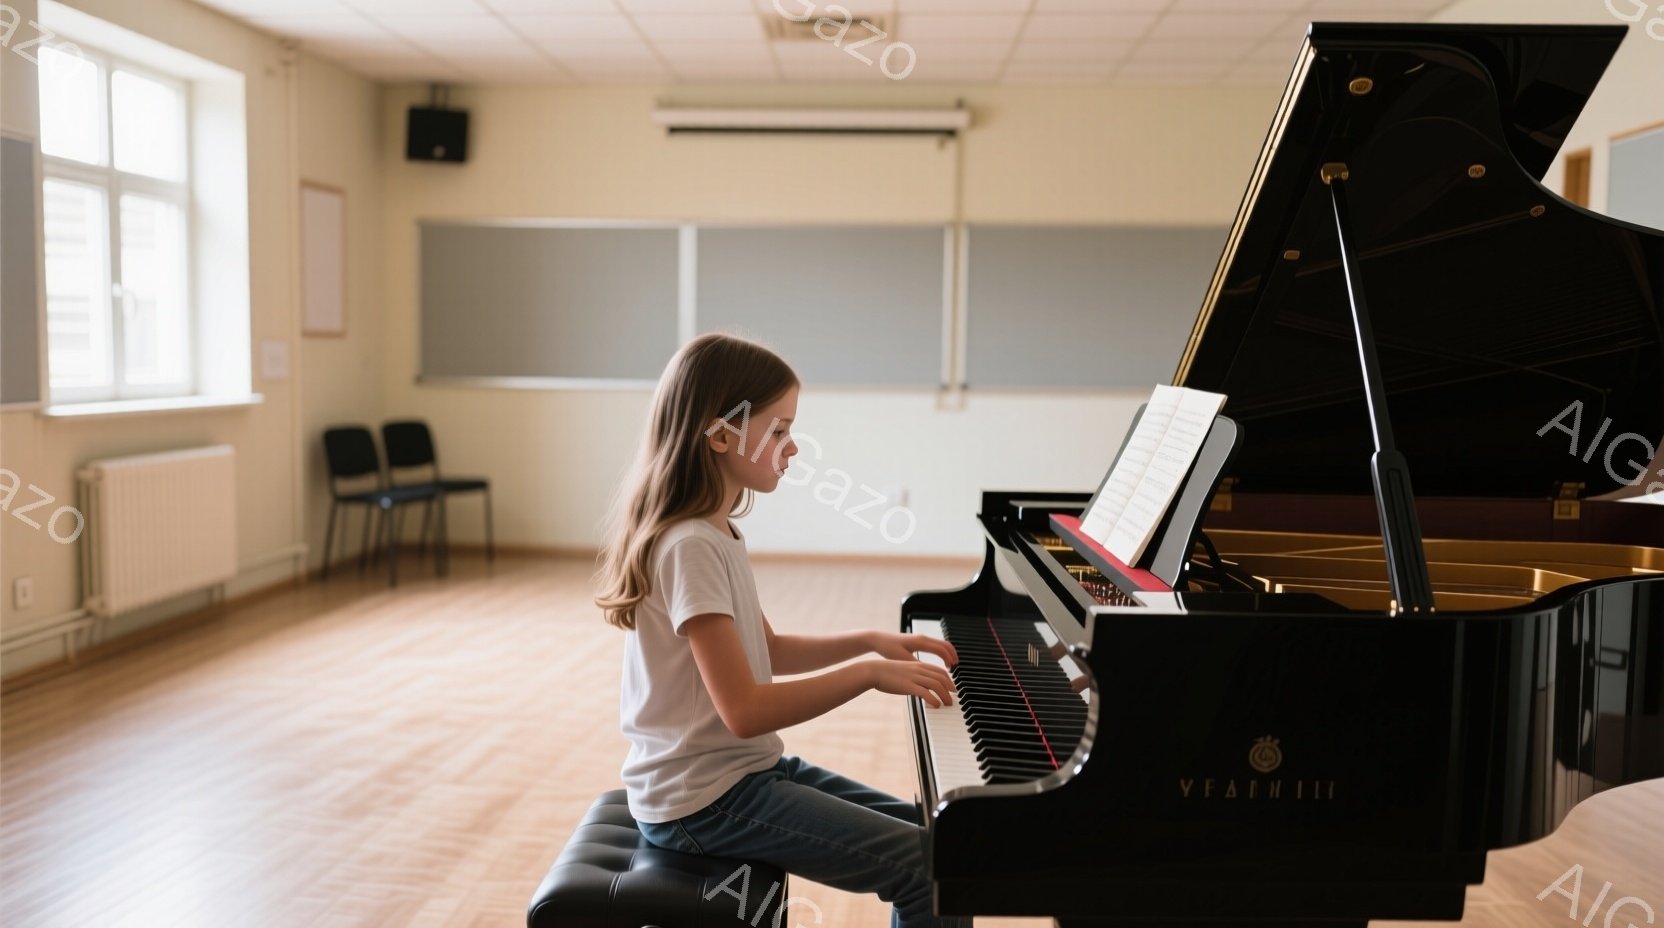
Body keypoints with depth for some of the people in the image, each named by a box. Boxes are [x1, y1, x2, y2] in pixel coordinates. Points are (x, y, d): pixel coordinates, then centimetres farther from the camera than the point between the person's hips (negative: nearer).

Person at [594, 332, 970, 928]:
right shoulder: (691, 546, -23)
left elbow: (765, 653, 18)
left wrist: (869, 641, 8)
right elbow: (744, 710, -27)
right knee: (927, 865, -14)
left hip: (747, 767, 10)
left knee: (927, 833, 12)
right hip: (703, 800, -10)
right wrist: (869, 674, -20)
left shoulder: (714, 532, 7)